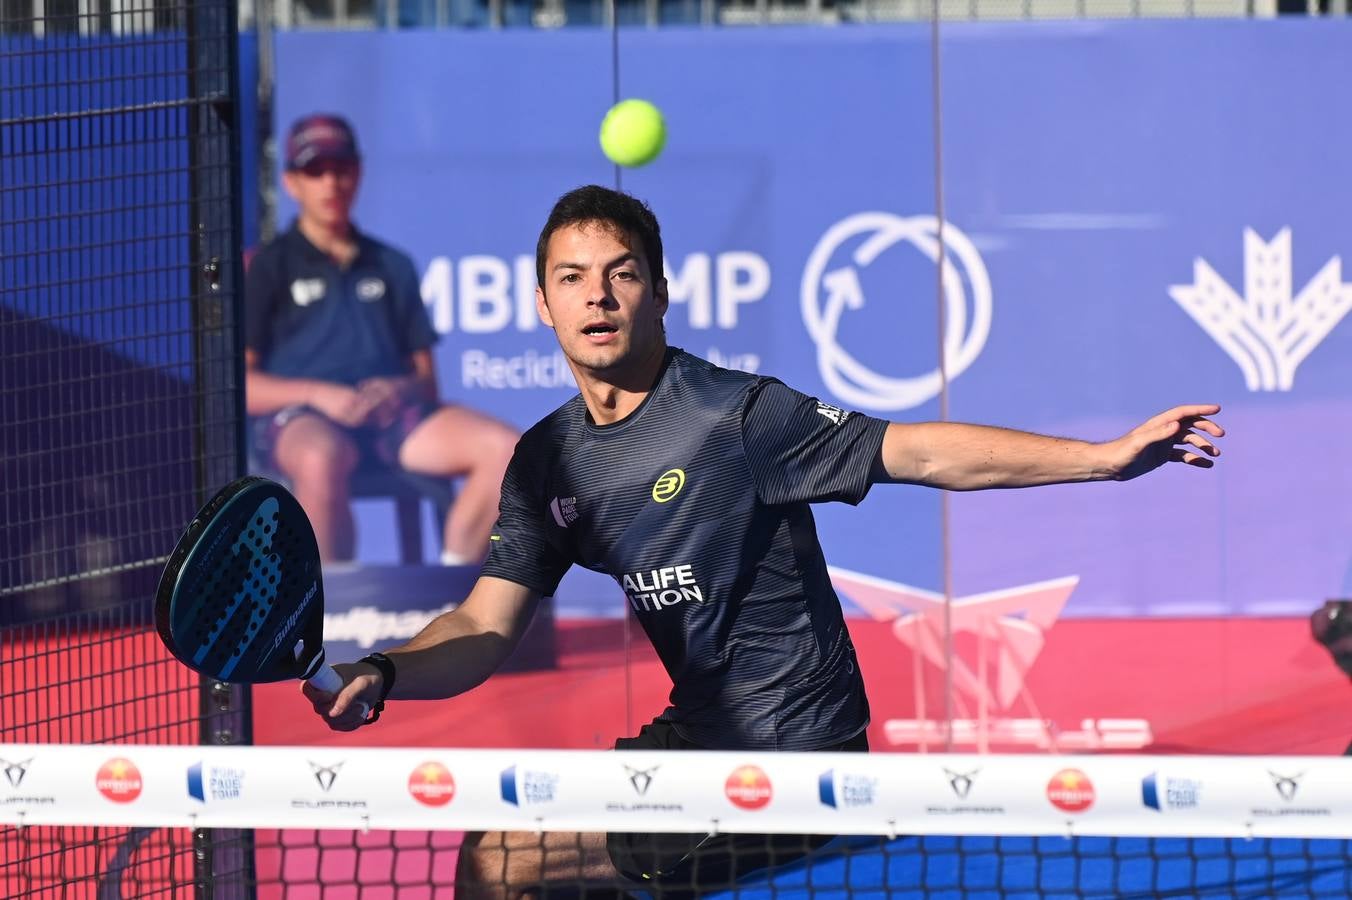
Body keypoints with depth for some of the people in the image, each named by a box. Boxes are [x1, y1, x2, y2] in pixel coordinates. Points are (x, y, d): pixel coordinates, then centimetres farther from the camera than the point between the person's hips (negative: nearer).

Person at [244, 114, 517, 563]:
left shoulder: (392, 267, 25)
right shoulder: (269, 268, 12)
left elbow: (426, 377, 21)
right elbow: (241, 383, 2)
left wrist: (401, 389, -4)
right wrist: (320, 394, -14)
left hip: (391, 413, 5)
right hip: (299, 420, -4)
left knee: (503, 448, -22)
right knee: (322, 459, -42)